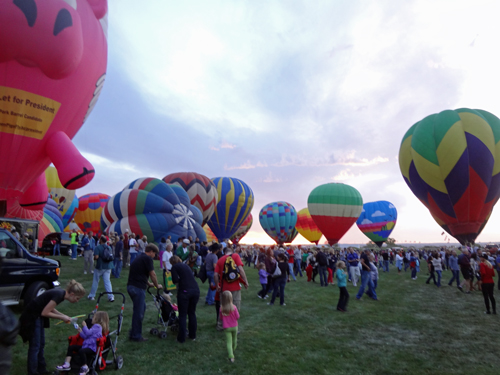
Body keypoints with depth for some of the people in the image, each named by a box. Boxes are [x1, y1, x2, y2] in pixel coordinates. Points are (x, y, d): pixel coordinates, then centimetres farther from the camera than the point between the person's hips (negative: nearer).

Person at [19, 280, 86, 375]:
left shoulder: (61, 293, -2)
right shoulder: (59, 295, -28)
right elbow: (45, 313, -24)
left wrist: (63, 315, -1)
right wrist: (61, 317, -14)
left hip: (38, 316, 9)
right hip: (32, 317, -9)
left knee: (41, 344, 15)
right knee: (35, 346, 0)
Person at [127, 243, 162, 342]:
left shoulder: (140, 257, 17)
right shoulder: (147, 258, -11)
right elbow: (152, 274, -10)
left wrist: (148, 284, 32)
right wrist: (157, 285, 5)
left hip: (131, 286, 10)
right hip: (138, 288, -10)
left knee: (142, 308, 21)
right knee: (138, 312, 3)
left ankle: (133, 333, 29)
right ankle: (136, 336, 15)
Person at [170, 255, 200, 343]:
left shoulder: (175, 267, 5)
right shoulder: (186, 265, 23)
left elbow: (175, 280, -8)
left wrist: (178, 288, 12)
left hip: (185, 291, -6)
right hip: (196, 290, 6)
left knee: (182, 315, 7)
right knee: (192, 313, 18)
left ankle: (181, 338, 14)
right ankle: (193, 336, 28)